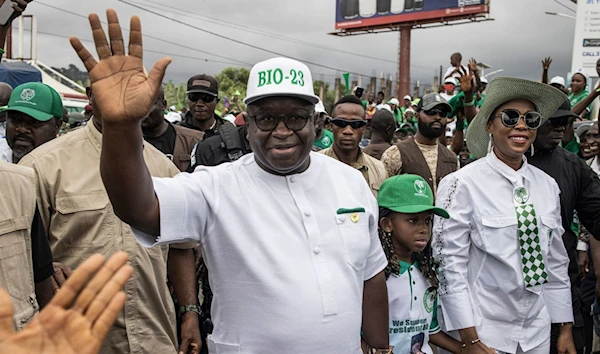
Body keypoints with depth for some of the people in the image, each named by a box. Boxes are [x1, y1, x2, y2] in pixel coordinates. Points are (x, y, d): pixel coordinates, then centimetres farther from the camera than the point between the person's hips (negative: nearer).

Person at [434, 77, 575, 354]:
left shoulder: (547, 186, 1)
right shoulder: (462, 184, -15)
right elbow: (450, 265, -15)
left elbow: (556, 261, 8)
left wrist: (566, 327, 10)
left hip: (538, 329, 5)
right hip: (484, 329, -5)